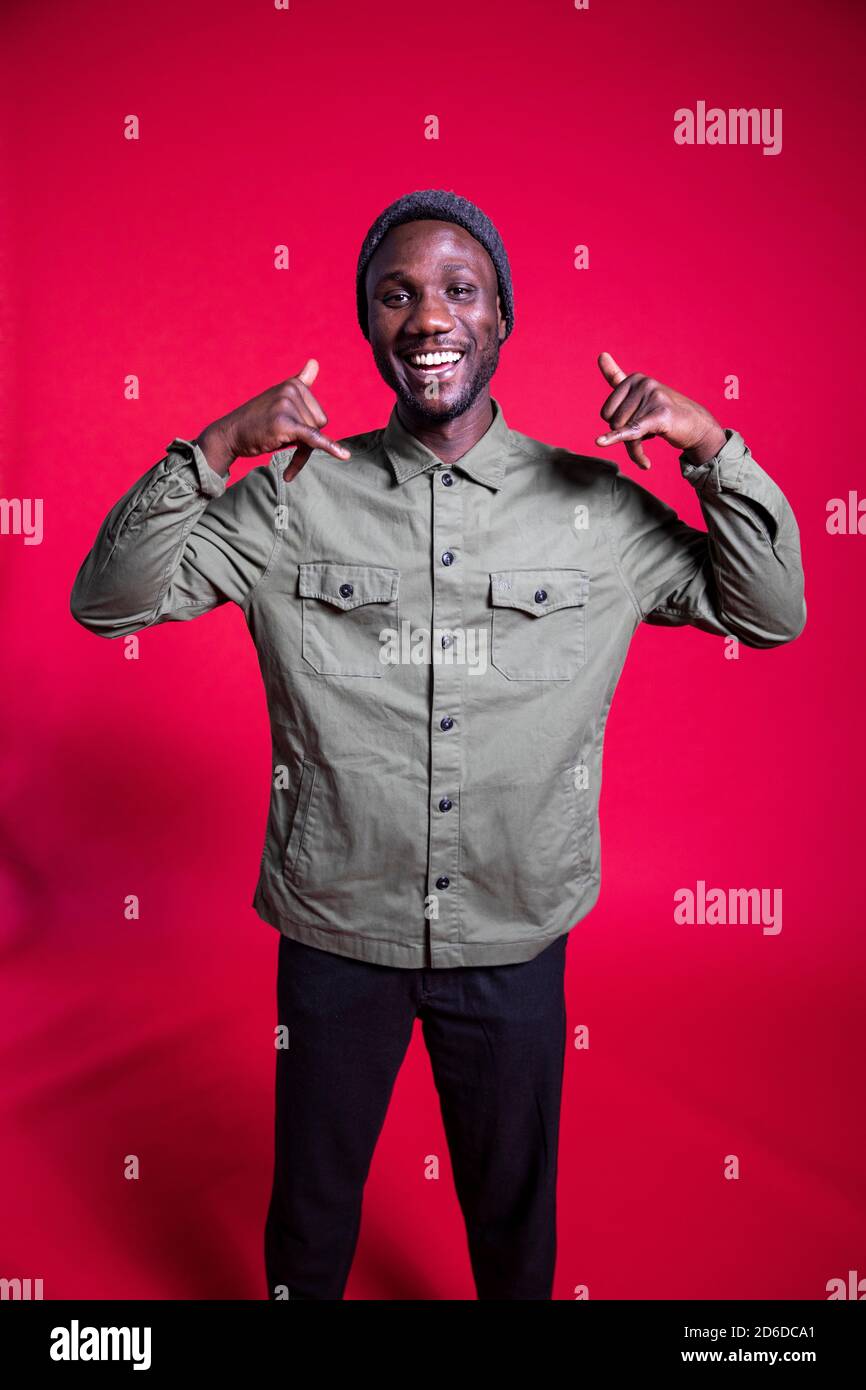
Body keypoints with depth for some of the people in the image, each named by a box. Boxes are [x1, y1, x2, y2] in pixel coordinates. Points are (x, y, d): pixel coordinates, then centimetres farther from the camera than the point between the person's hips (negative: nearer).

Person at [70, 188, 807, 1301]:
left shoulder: (598, 507, -5)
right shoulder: (295, 496, -7)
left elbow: (773, 616, 0)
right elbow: (108, 602, -8)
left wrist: (714, 448, -14)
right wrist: (212, 449, -22)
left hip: (515, 937, 1)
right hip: (335, 930, 0)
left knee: (514, 1212, 24)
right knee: (311, 1211, 24)